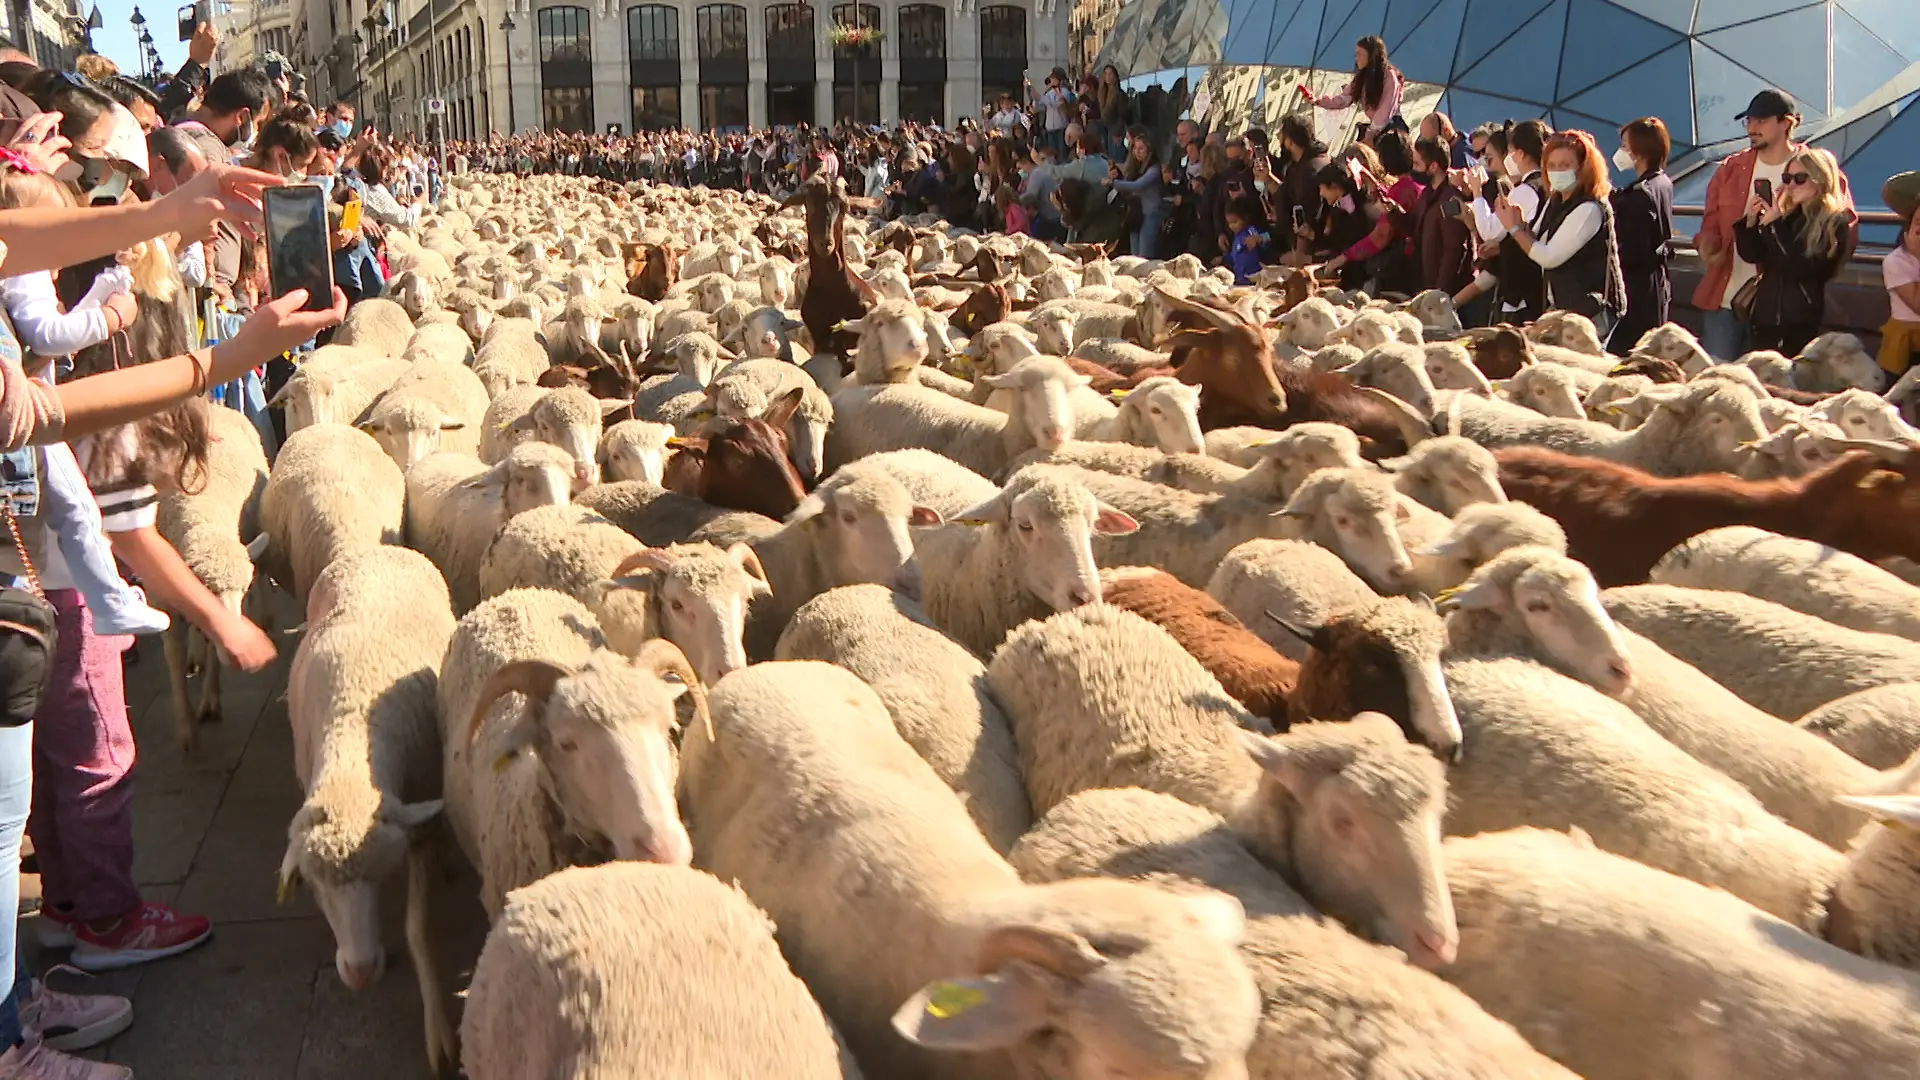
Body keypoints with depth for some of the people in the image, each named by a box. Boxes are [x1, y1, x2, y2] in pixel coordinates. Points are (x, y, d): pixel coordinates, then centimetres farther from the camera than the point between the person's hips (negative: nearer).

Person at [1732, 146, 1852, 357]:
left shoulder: (1838, 223, -6)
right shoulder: (1788, 215, 11)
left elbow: (1803, 270, -18)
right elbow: (1751, 256, 10)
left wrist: (1774, 225, -18)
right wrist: (1751, 220, -6)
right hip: (1765, 319, 6)